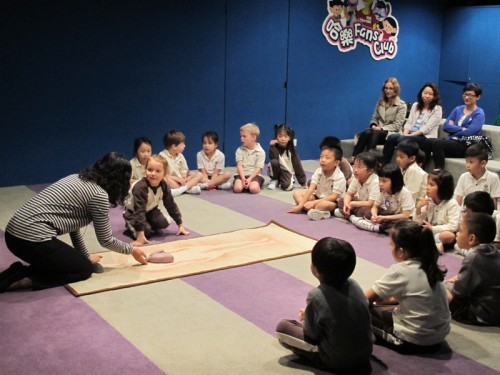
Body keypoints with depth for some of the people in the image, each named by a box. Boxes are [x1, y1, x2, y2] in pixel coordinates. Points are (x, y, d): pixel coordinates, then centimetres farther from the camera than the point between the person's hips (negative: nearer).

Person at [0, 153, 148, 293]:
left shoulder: (77, 178, 18)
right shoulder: (99, 195, -7)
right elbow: (106, 240, 2)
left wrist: (86, 256, 26)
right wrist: (132, 250, 19)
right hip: (33, 238, -9)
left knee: (67, 260, 25)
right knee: (85, 268, 10)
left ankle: (18, 272, 8)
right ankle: (24, 278, -5)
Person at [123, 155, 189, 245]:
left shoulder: (164, 186, -19)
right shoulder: (140, 187, -37)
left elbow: (171, 205, -7)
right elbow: (139, 210, -40)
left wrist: (180, 225, -4)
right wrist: (140, 235, -44)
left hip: (150, 210, 5)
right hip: (133, 212, -5)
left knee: (163, 223, -21)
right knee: (146, 231, -25)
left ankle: (149, 224, 11)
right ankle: (130, 224, 5)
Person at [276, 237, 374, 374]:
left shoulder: (316, 296, -25)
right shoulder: (354, 285, -8)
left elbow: (311, 336, -13)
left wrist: (306, 317, 8)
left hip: (335, 362, -6)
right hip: (364, 353, 6)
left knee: (282, 327, 2)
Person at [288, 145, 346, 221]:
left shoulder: (339, 177, -20)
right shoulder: (318, 172, -6)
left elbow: (334, 197, -24)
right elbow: (311, 189, -12)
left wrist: (314, 202, -29)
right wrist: (300, 205, -23)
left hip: (332, 202, -7)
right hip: (318, 197, 7)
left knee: (324, 204, -42)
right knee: (297, 193, -10)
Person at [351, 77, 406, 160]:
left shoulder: (401, 105, 1)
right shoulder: (380, 101, 17)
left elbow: (397, 125, -5)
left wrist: (381, 128, -16)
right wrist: (373, 125, -4)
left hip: (391, 133, -4)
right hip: (378, 130, 4)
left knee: (375, 134, -37)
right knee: (366, 132, -33)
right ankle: (354, 157, -46)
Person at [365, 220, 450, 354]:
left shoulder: (399, 270, -18)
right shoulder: (430, 266, 1)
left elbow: (366, 298, -7)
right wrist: (391, 299, 13)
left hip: (415, 341, -7)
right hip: (439, 335, 7)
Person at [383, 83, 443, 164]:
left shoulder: (437, 109, 0)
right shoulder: (415, 105, 20)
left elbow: (427, 127, -10)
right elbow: (409, 122, 13)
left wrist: (411, 135, -19)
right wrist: (405, 133, -8)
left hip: (426, 137, -5)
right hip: (410, 135, 5)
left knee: (402, 139, -33)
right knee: (391, 137, -23)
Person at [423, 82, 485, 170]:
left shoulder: (479, 114, 1)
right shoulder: (458, 109, 18)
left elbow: (469, 132, -13)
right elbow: (446, 126, 7)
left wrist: (453, 128, 0)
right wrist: (461, 129, -6)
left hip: (465, 145, -6)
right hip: (451, 140, 6)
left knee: (437, 143, -32)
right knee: (427, 141, -23)